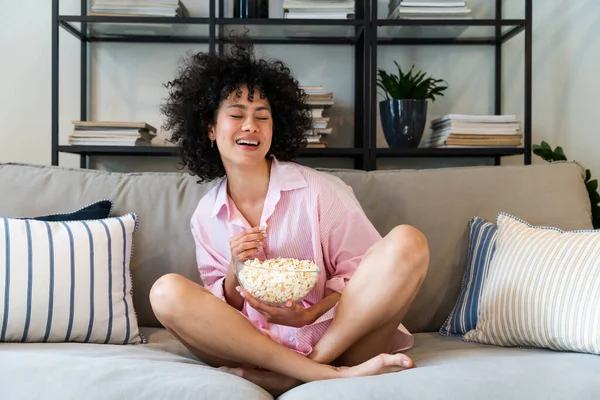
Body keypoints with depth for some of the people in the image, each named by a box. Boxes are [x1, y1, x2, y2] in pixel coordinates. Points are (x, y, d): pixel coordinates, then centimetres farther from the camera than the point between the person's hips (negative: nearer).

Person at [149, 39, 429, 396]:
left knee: (407, 242, -23)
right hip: (253, 345, 2)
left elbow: (363, 271, -1)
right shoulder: (205, 216, 8)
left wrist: (311, 313, -17)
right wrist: (235, 272, -11)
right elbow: (219, 312, 11)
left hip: (338, 337, -1)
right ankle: (329, 376, -26)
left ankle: (280, 379, -25)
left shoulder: (320, 190, -2)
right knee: (167, 292, -21)